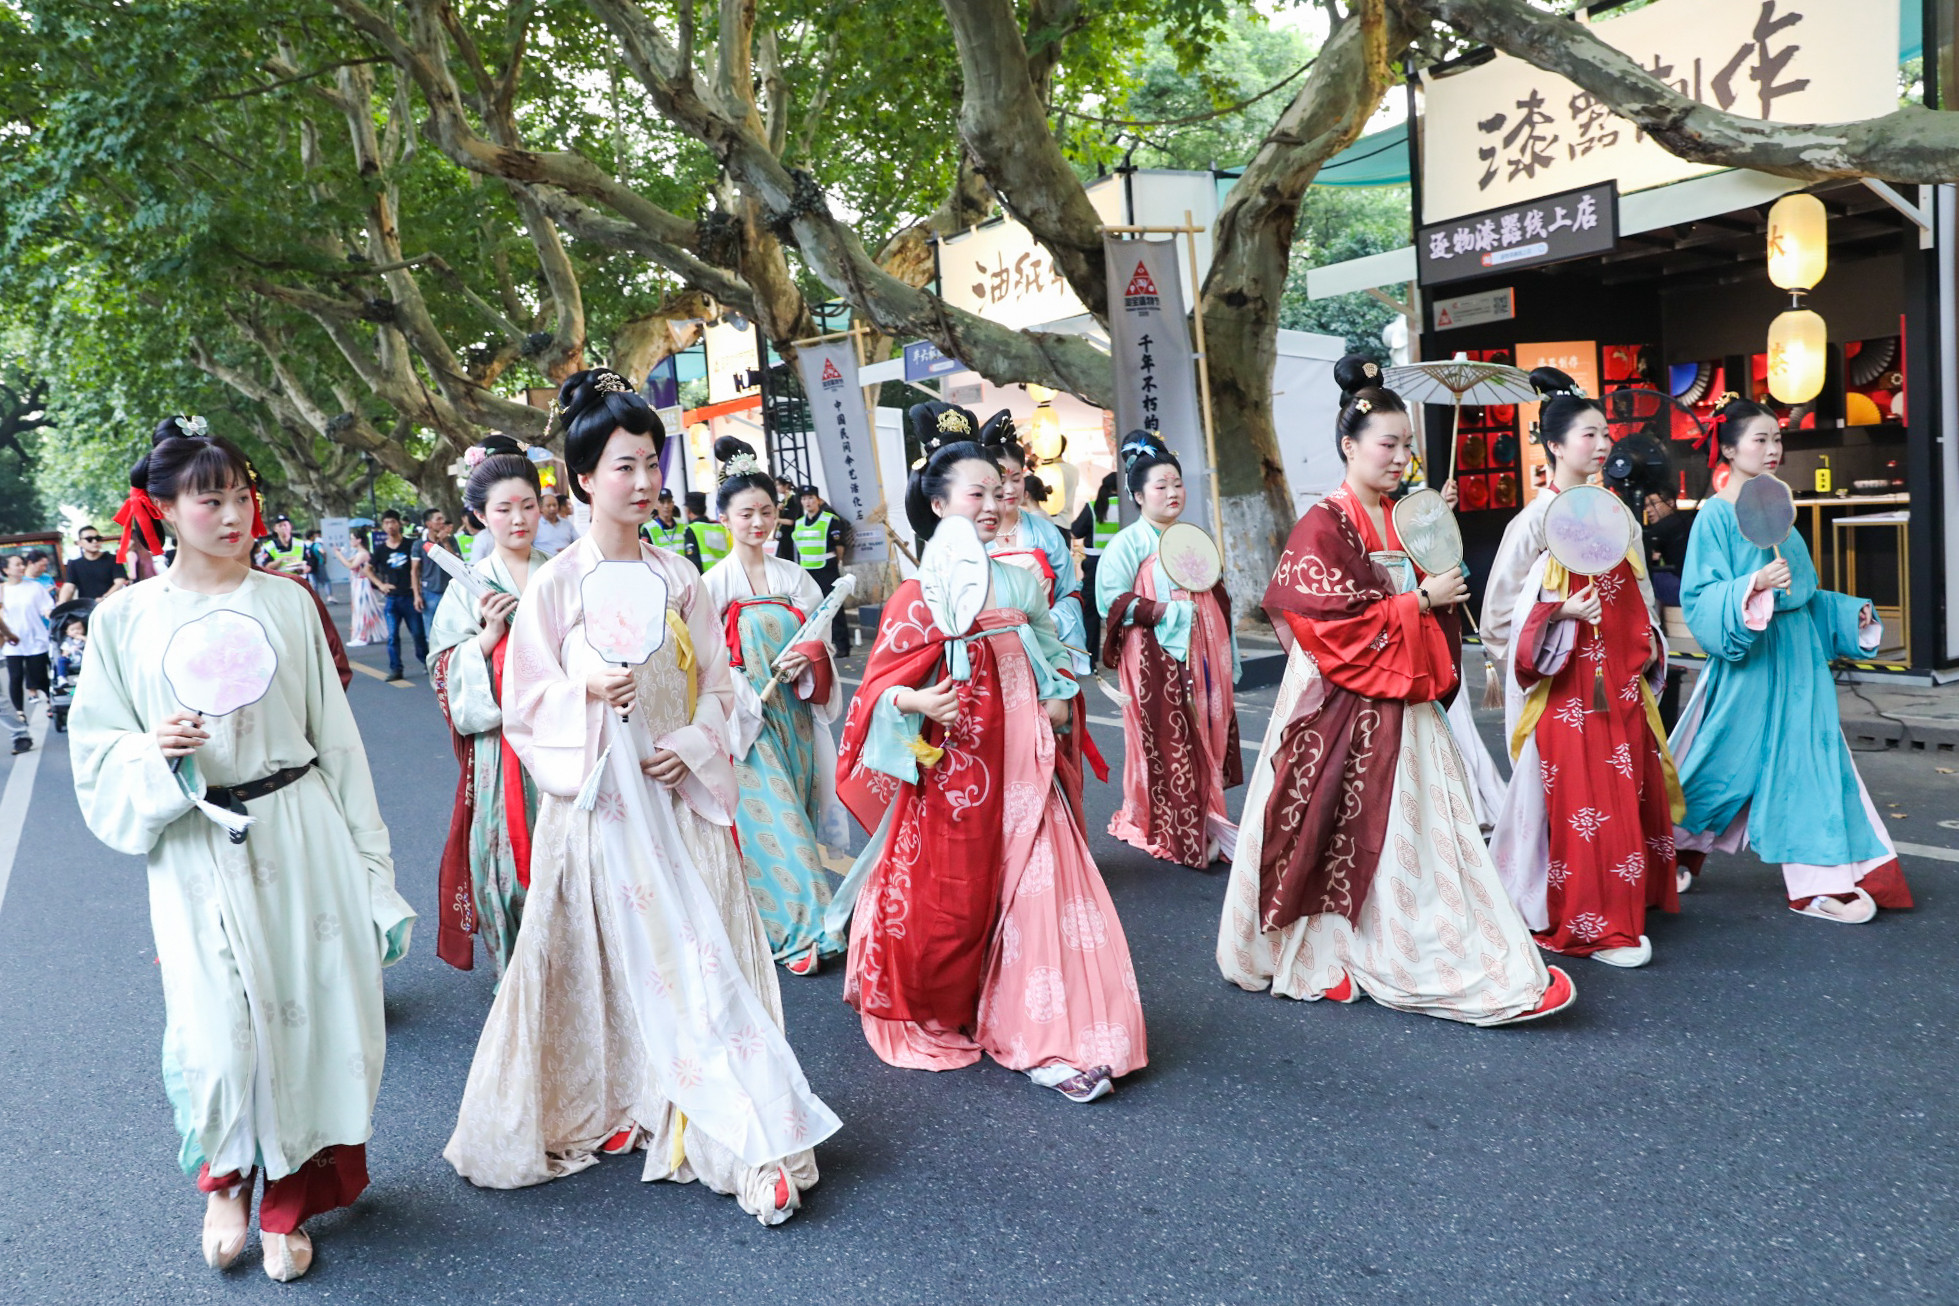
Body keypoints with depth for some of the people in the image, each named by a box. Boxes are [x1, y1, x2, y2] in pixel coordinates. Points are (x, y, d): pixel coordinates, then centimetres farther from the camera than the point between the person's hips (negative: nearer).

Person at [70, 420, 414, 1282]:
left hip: (300, 836, 1)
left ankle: (290, 1201, 27)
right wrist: (155, 753, -16)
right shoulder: (126, 616, 2)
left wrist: (367, 855, 4)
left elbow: (335, 733, 5)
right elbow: (98, 751, 7)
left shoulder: (286, 603, 3)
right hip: (196, 850, -1)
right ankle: (224, 1183, 32)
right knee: (218, 1033, 0)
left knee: (312, 1010, 4)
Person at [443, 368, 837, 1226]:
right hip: (596, 800, -2)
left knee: (701, 956, 2)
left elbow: (718, 685, 10)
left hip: (679, 796, 3)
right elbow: (525, 707, -2)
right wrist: (587, 694, -20)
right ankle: (600, 1112, 23)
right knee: (601, 958, 3)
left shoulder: (680, 578, 7)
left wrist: (692, 745, -7)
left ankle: (741, 1134, 11)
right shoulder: (554, 584, -3)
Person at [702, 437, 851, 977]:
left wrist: (805, 659, -12)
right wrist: (752, 700, -16)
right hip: (748, 720, -4)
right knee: (772, 818, -6)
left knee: (792, 808, 8)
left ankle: (793, 916, 22)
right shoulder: (715, 583, -3)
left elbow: (819, 640, 9)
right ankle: (800, 929, -1)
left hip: (796, 714, 4)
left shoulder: (793, 577, 8)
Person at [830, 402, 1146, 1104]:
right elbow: (881, 685, -8)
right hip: (951, 769, -4)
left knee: (1037, 891, -1)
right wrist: (916, 702, -28)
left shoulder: (1018, 583, 10)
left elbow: (1051, 652, 23)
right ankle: (934, 1020, 29)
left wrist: (1058, 699, 6)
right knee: (948, 899, 4)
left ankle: (1043, 1037, 7)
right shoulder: (917, 596, -6)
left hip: (1018, 766, 4)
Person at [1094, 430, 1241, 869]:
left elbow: (1218, 598, 23)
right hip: (1156, 657, -6)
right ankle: (1177, 836, 2)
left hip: (1201, 655, 6)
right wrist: (1164, 612, -18)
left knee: (1208, 736, 6)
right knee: (1169, 744, -6)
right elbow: (1111, 599, -14)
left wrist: (1227, 658, 20)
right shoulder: (1129, 542, -4)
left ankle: (1207, 824, 17)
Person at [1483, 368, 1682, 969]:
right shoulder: (1535, 520, -7)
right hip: (1565, 686, -6)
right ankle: (1590, 924, 5)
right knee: (1580, 798, -4)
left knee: (1632, 793, 10)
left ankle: (1628, 902, 24)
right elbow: (1501, 609, -8)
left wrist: (1648, 640, 10)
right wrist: (1560, 612, -21)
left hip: (1621, 681, 7)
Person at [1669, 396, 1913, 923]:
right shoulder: (1716, 515, -10)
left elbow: (1803, 594, 20)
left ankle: (1822, 882, 14)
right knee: (1727, 760, -2)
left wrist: (1849, 613, 8)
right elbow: (1701, 598, -17)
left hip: (1798, 654, 8)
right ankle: (1671, 853, 17)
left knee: (1807, 757, 7)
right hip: (1750, 658, -7)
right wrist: (1752, 587, -31)